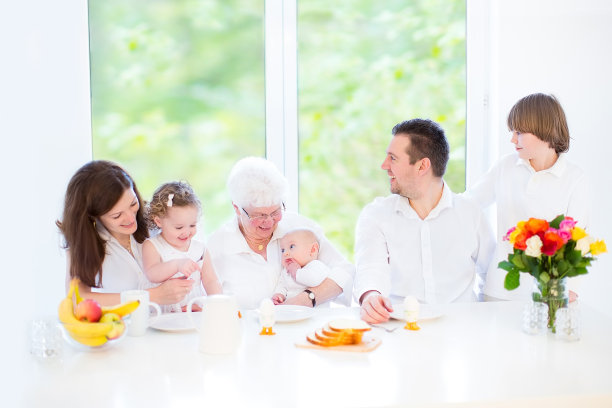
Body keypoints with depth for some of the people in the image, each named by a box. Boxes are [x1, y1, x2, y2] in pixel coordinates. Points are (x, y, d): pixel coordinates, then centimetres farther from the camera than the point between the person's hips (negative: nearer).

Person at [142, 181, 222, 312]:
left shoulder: (200, 248, 11)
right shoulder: (152, 246, -2)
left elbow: (211, 281, 10)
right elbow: (152, 275, -19)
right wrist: (177, 265, -36)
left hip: (197, 310, 3)